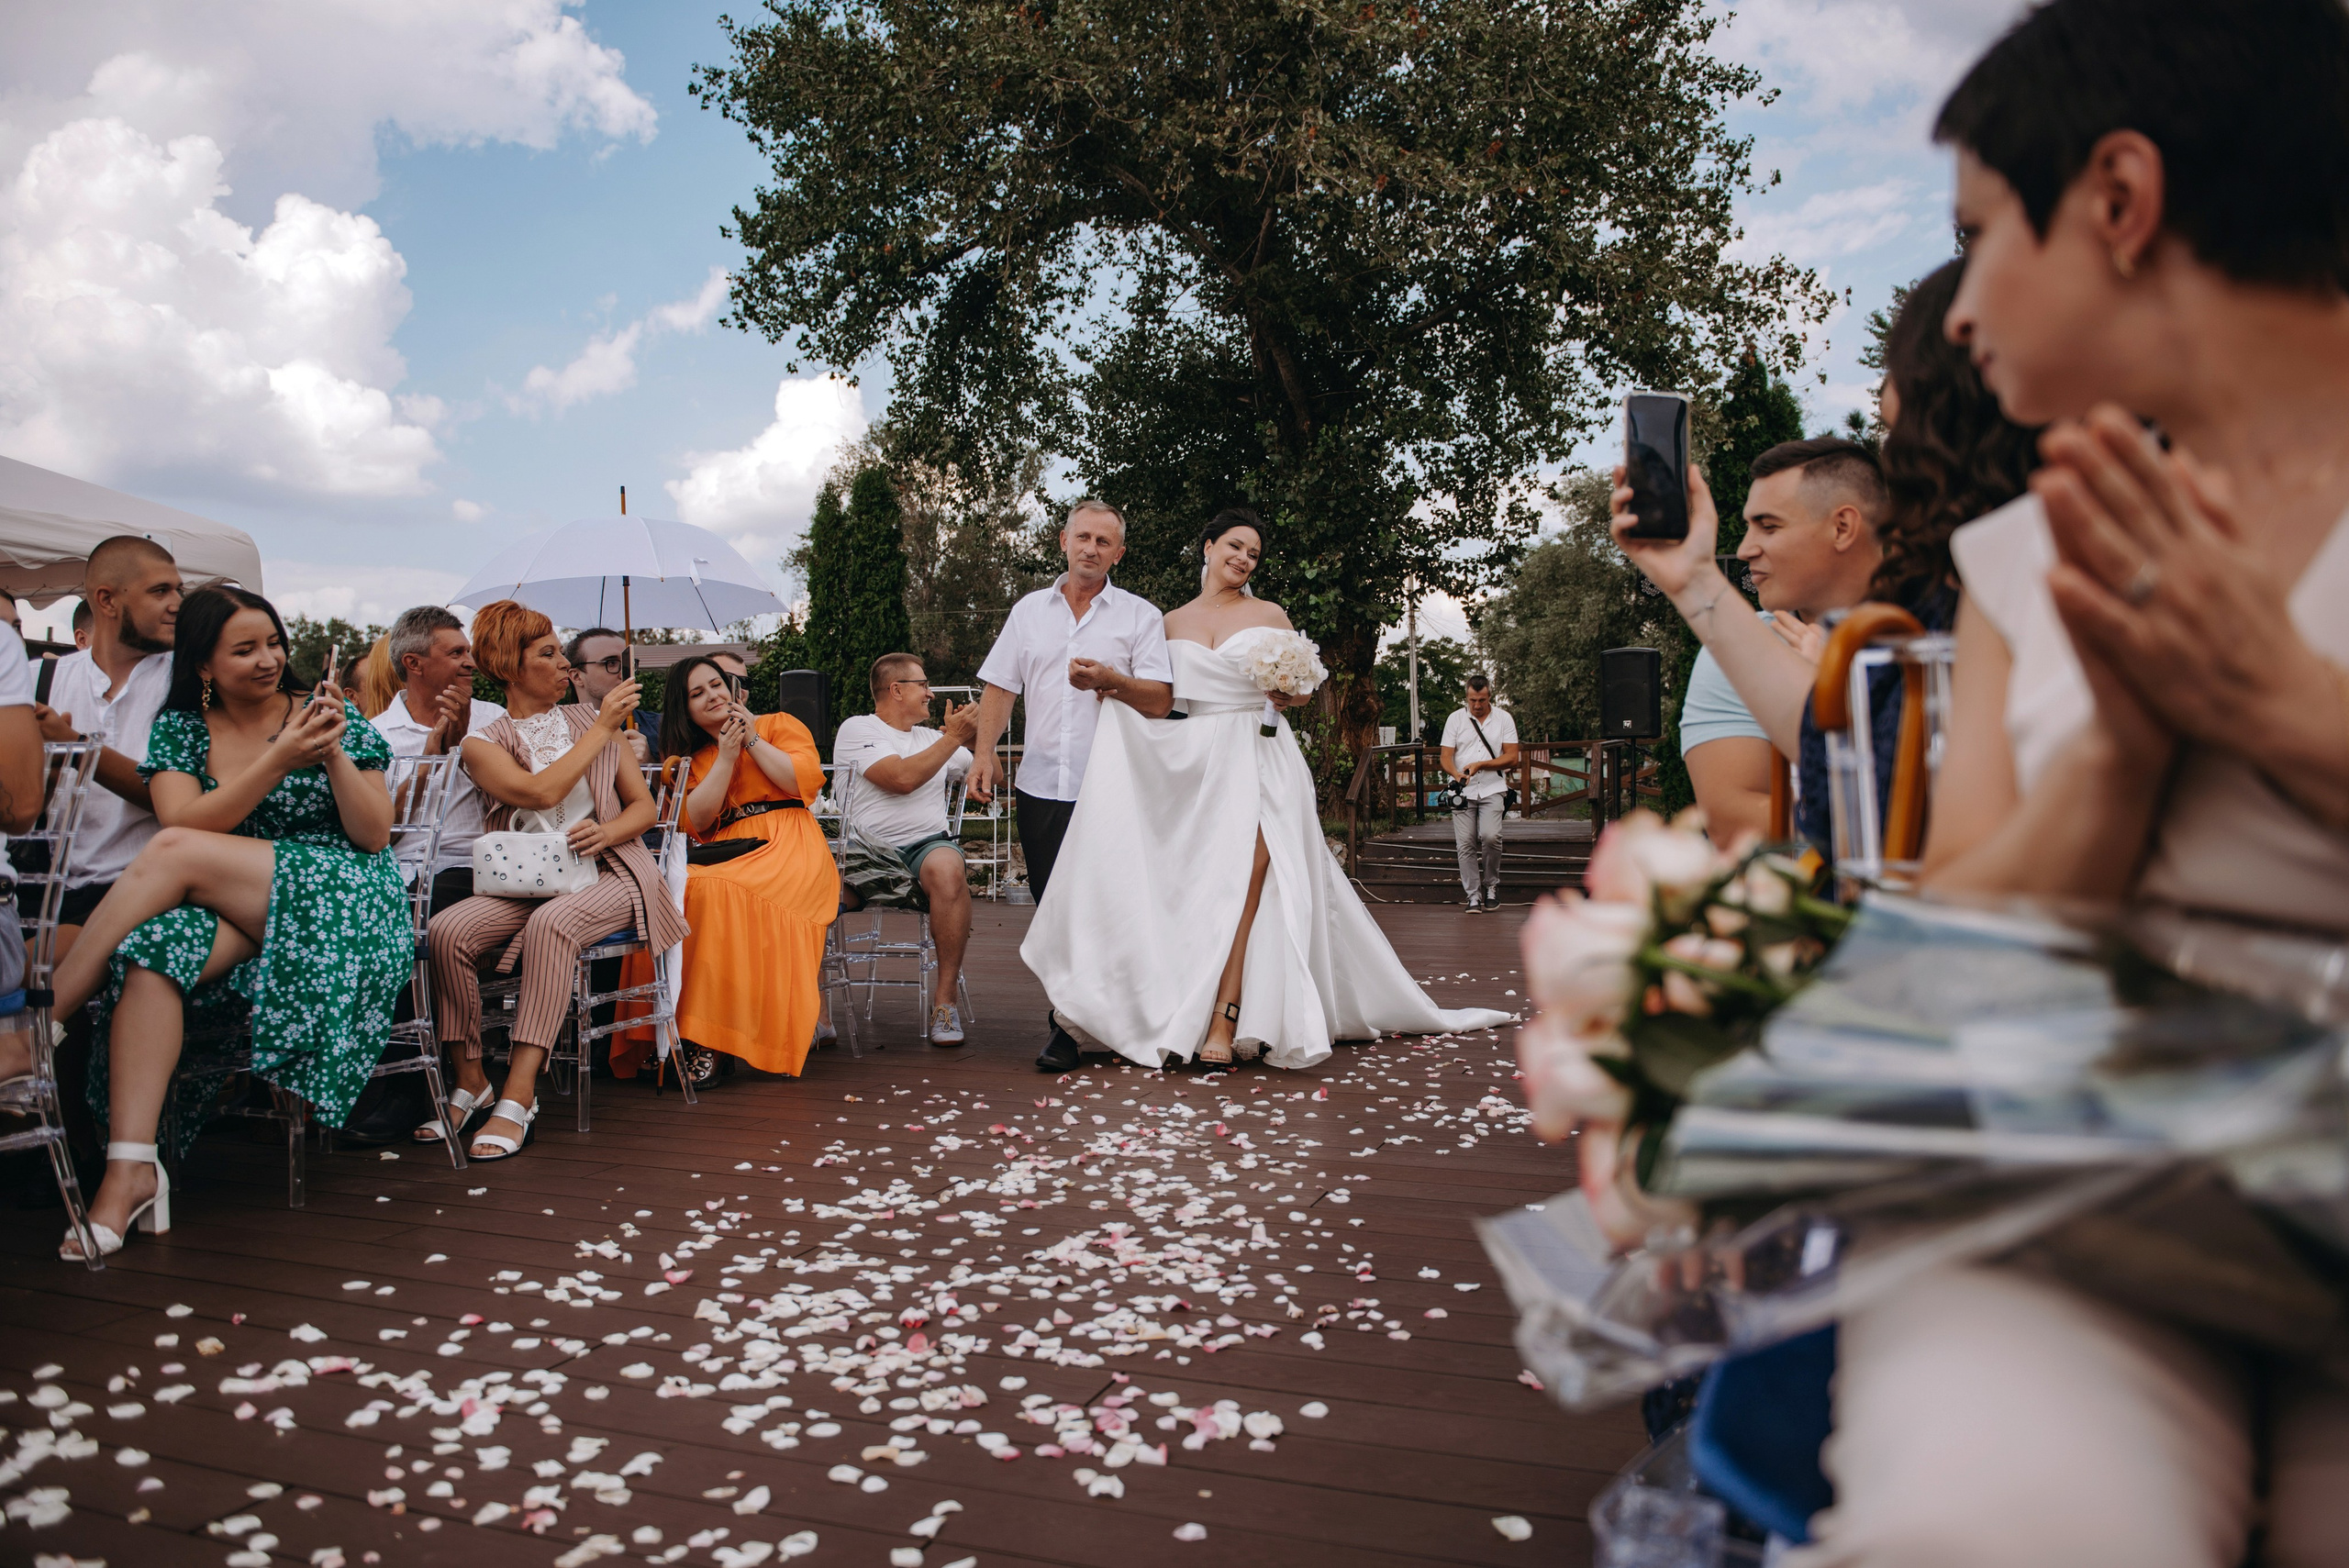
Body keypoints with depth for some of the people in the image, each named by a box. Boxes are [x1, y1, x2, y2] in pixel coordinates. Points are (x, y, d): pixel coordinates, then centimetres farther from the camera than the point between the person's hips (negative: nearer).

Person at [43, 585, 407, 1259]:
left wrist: (334, 755, -12)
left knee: (172, 852, -26)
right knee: (152, 949, -32)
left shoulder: (333, 716, 7)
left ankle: (47, 1008, -14)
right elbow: (185, 819, -6)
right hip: (231, 918, 3)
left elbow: (374, 837, 2)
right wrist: (279, 761, -16)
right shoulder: (180, 728, 13)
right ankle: (131, 1168, -34)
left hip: (336, 904, -2)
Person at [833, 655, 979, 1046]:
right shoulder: (857, 729, 5)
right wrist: (952, 738, -3)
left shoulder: (931, 737, 24)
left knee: (947, 868, -35)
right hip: (868, 848, -3)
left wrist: (976, 738, 14)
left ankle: (945, 998, -26)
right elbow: (902, 778, -11)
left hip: (930, 842, 3)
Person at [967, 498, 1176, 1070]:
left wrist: (1110, 680, -20)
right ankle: (1065, 1027, 12)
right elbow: (998, 688, 13)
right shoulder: (1029, 611, 15)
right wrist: (984, 753, 1)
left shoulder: (1141, 616, 5)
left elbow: (1160, 700, -4)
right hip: (1042, 785, 3)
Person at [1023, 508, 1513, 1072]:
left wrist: (1285, 686, -11)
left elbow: (1301, 696, 12)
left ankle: (1222, 1024, -19)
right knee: (1194, 889, -4)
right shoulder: (1172, 622, 15)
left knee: (1242, 883, -17)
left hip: (1259, 757, -2)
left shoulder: (1269, 616, 10)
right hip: (1194, 765, 2)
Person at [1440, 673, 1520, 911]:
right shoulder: (1455, 718, 7)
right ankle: (1473, 895, 3)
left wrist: (1480, 765, -11)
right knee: (1465, 843, -6)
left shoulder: (1504, 719, 5)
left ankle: (1491, 885, 2)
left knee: (1490, 836, -19)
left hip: (1492, 789, -1)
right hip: (1462, 791, 1)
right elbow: (1445, 756, 2)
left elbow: (1512, 758, 1)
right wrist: (1457, 774, -19)